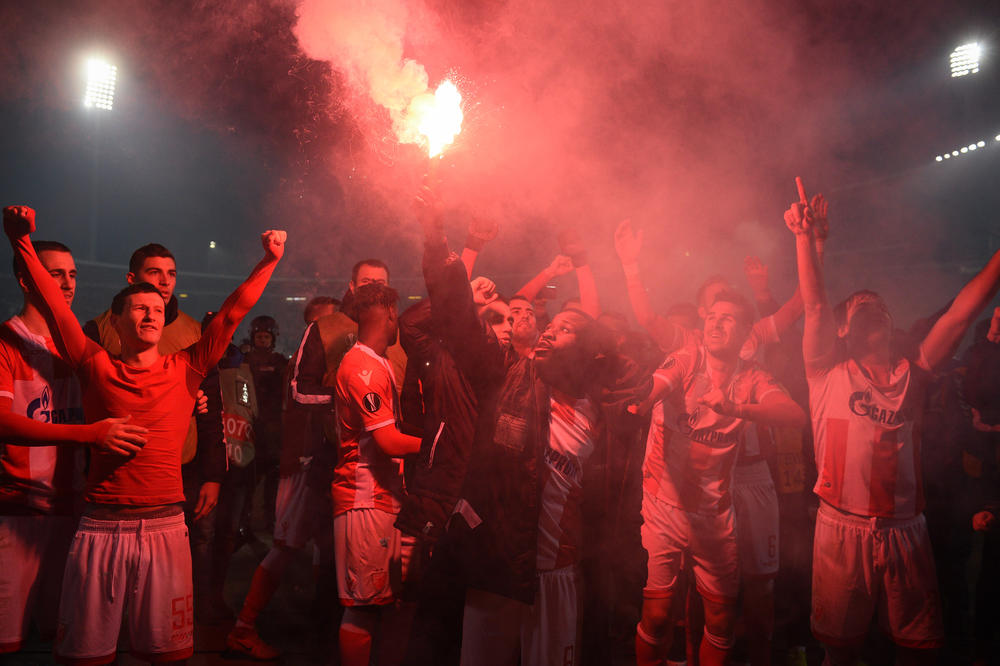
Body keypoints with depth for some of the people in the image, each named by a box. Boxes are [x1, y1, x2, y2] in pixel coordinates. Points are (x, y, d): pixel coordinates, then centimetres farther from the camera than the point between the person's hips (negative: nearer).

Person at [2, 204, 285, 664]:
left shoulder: (185, 369, 9)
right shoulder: (97, 367, 7)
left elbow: (232, 313, 7)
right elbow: (53, 304, 1)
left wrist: (269, 261, 4)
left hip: (164, 523, 1)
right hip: (101, 525, -1)